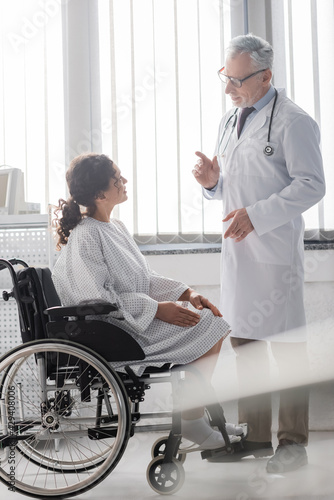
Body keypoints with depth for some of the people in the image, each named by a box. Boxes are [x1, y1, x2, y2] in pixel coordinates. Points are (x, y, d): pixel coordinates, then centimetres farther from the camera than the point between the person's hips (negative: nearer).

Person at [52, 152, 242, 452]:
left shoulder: (115, 228, 14)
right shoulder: (85, 237, -17)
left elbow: (144, 279, 16)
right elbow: (97, 298, -24)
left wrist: (187, 294, 2)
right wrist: (158, 309, -24)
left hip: (140, 316, 10)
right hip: (113, 331, -10)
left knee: (211, 320, 4)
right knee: (208, 330, -13)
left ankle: (197, 413, 8)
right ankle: (191, 422, -4)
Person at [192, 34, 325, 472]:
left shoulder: (292, 122, -7)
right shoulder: (229, 122, 18)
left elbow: (311, 185, -13)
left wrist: (257, 215, -20)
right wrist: (212, 182, 2)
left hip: (275, 250, -8)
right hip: (236, 249, 8)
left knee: (287, 346, -3)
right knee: (244, 343, 10)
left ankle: (293, 443, 5)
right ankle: (255, 436, 20)